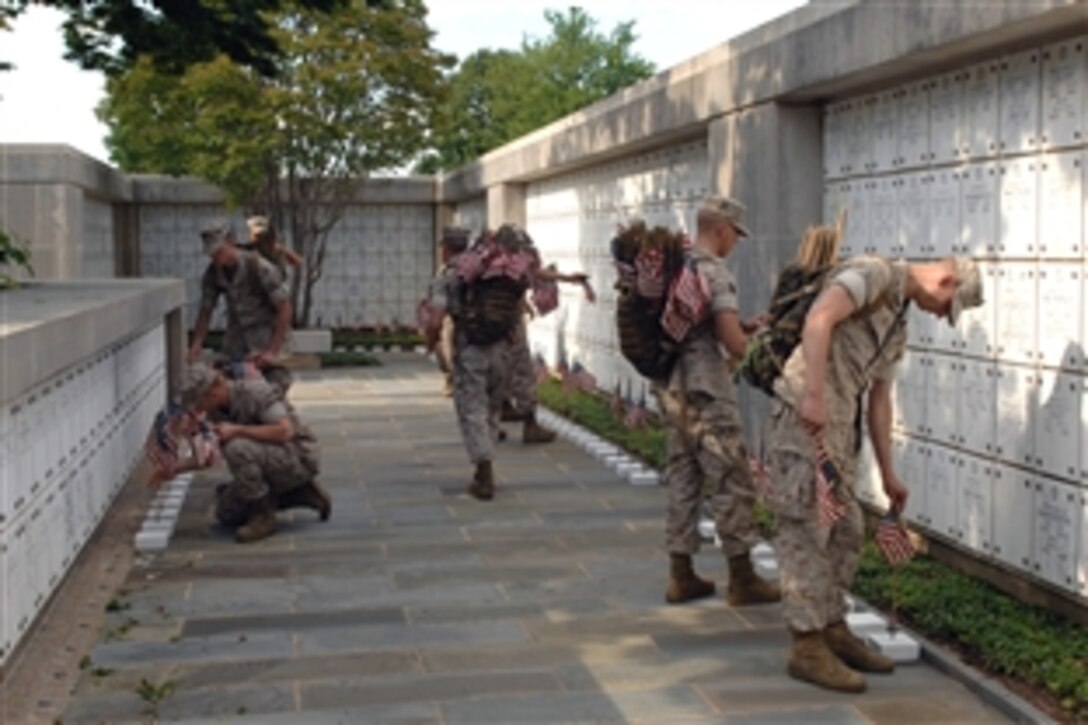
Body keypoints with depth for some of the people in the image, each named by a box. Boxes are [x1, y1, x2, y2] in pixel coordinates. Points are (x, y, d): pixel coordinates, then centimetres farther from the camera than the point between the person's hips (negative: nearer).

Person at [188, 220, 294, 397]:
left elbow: (285, 309, -21)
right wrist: (196, 345, -11)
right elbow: (205, 312, 5)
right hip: (237, 332, 5)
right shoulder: (212, 274, -5)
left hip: (268, 331, -5)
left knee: (272, 387, -19)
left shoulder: (260, 267, -22)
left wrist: (272, 351, -27)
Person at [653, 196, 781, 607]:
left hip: (670, 388, 8)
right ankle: (742, 580, 8)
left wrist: (746, 326, 16)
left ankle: (681, 576, 18)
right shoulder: (714, 273, -15)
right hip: (706, 392, -8)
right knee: (732, 484, 1)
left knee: (682, 480, 13)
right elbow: (734, 344, -19)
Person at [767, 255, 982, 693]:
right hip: (804, 417, -10)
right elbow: (818, 320, -23)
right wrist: (815, 395, -30)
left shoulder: (898, 325, 21)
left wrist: (888, 475, 23)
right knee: (806, 530, -5)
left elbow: (880, 400, 23)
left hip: (839, 428, 10)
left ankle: (832, 630, 25)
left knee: (845, 533, 14)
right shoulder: (874, 273, -7)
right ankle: (808, 648, 0)